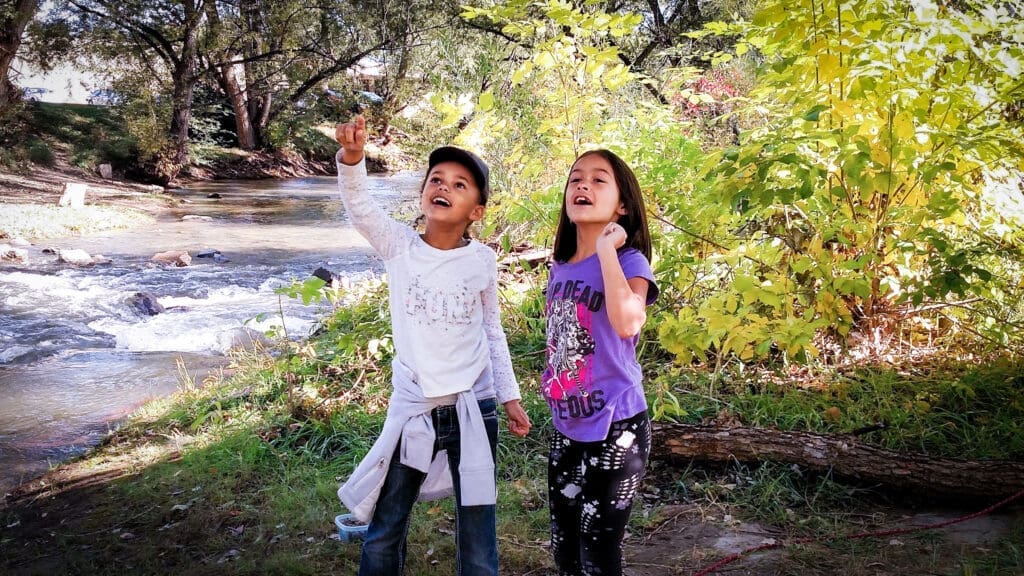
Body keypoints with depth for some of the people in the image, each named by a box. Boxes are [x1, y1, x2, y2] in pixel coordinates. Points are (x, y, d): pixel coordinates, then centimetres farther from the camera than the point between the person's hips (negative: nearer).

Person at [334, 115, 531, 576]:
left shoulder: (482, 260, -2)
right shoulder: (399, 247, -6)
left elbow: (492, 332, 8)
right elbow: (358, 205, -23)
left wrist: (509, 395, 8)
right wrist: (351, 157, -42)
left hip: (473, 408, 0)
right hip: (411, 406, 0)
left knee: (477, 534, 11)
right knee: (383, 532, 12)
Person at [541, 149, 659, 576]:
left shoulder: (629, 261, -14)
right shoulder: (559, 268, 6)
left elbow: (627, 323, -35)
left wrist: (607, 248, -28)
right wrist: (552, 379, 11)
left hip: (616, 429, -7)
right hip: (566, 428, 7)